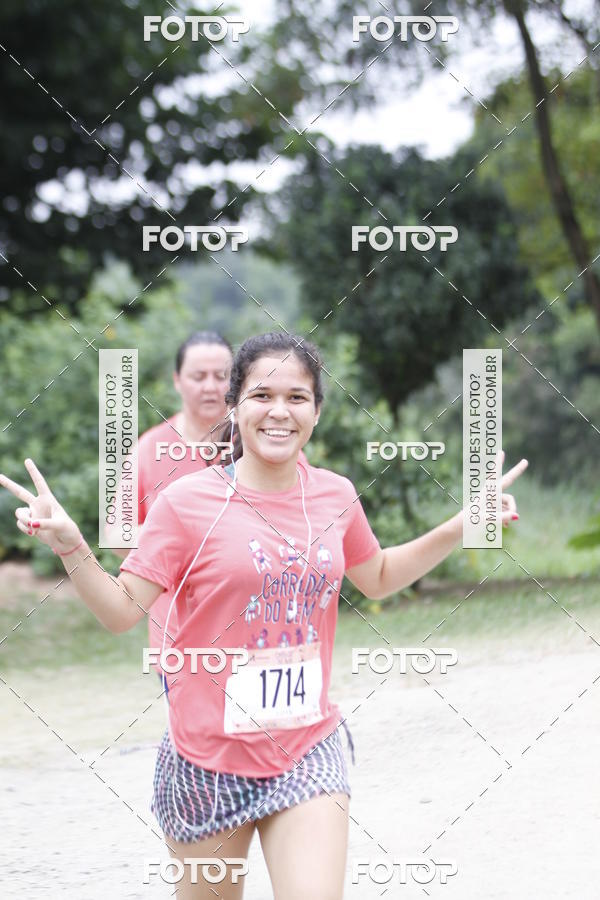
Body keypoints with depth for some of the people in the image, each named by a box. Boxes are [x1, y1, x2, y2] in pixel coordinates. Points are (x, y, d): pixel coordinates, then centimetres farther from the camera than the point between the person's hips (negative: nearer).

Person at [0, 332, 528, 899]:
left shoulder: (335, 497, 3)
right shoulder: (187, 503, -9)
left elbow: (378, 577, 23)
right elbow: (122, 610, -8)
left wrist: (462, 527, 13)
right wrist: (70, 547, -25)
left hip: (308, 754, 3)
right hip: (209, 759, -2)